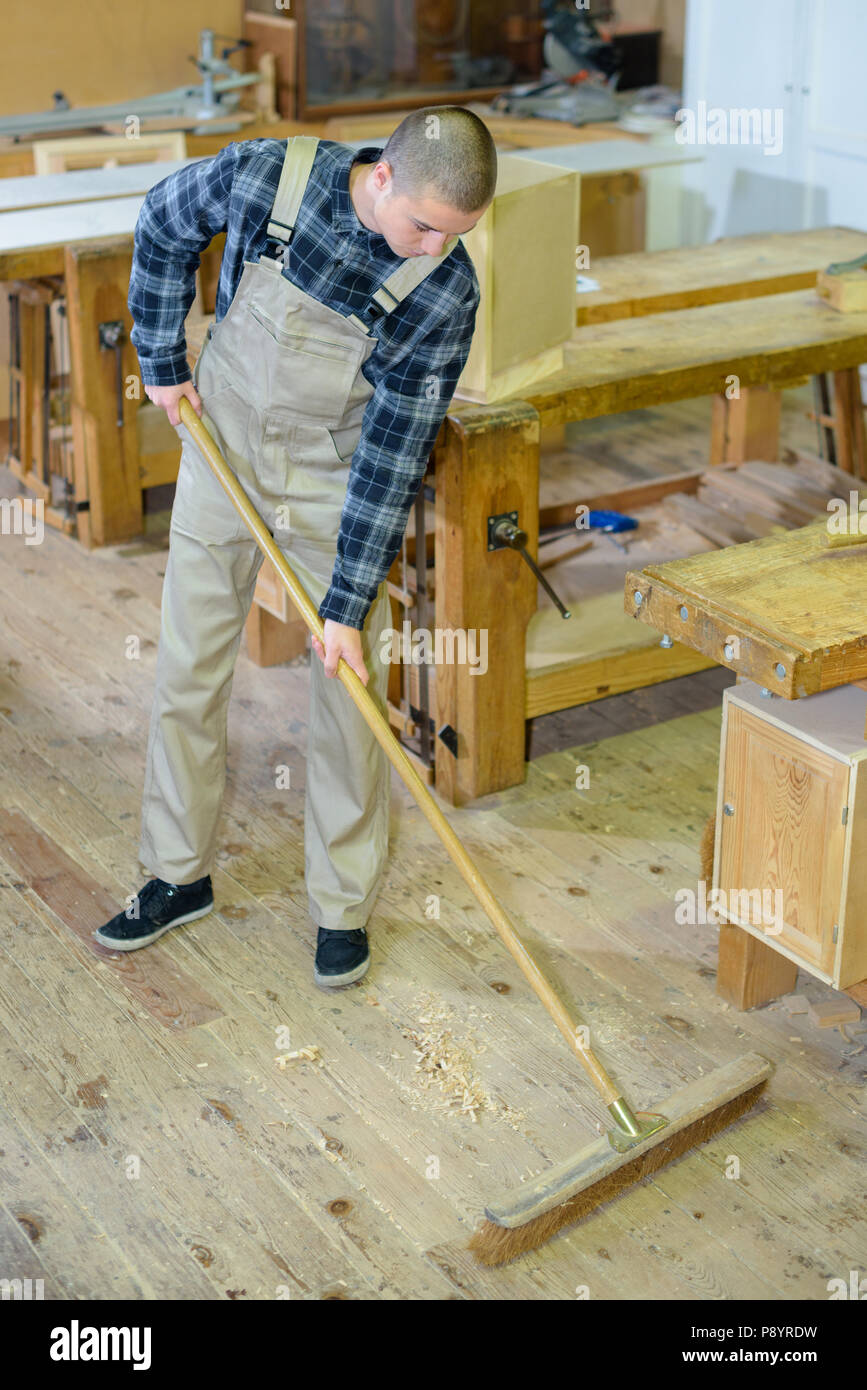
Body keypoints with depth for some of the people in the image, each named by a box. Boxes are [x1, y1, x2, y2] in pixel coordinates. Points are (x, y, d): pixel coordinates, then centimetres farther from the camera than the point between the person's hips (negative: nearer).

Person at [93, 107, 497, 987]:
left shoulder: (446, 291, -23)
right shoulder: (265, 176, -22)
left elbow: (394, 453, -20)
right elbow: (163, 226, 0)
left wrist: (348, 607, -20)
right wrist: (163, 363, 1)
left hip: (338, 479, -1)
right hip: (222, 449, 2)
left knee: (347, 693, 0)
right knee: (186, 671, 9)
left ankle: (342, 907, 17)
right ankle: (178, 876, 26)